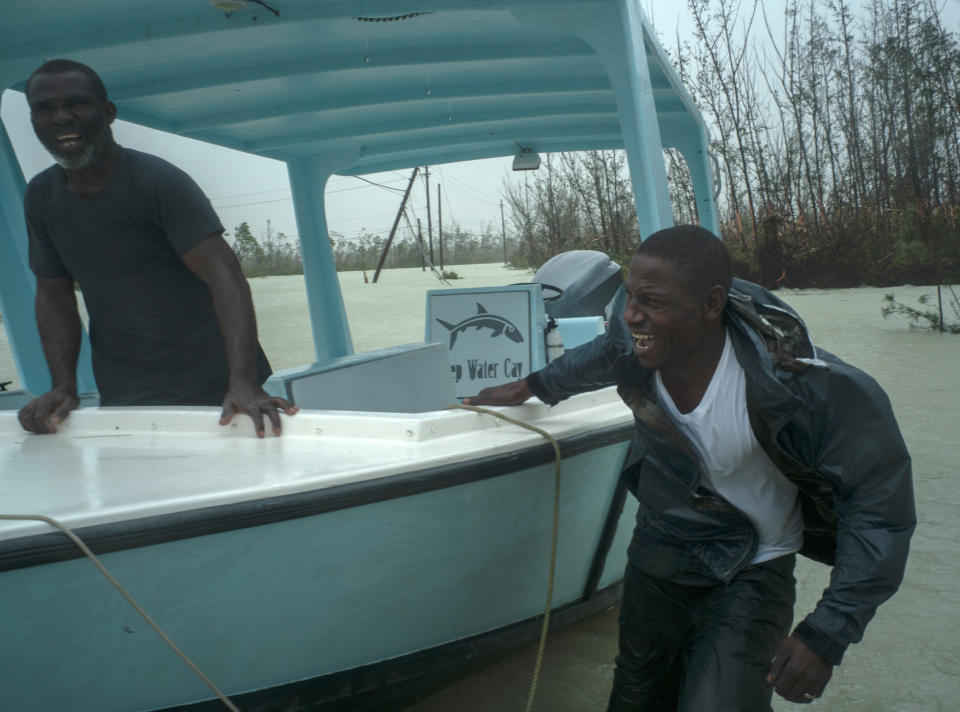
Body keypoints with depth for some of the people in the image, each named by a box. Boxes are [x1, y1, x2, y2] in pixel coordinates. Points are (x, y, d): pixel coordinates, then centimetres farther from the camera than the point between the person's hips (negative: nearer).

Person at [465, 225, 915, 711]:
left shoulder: (802, 384, -33)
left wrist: (827, 635, -26)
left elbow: (880, 499, -23)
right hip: (659, 544, 4)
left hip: (750, 573, -4)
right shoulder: (633, 338, -19)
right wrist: (530, 388, 23)